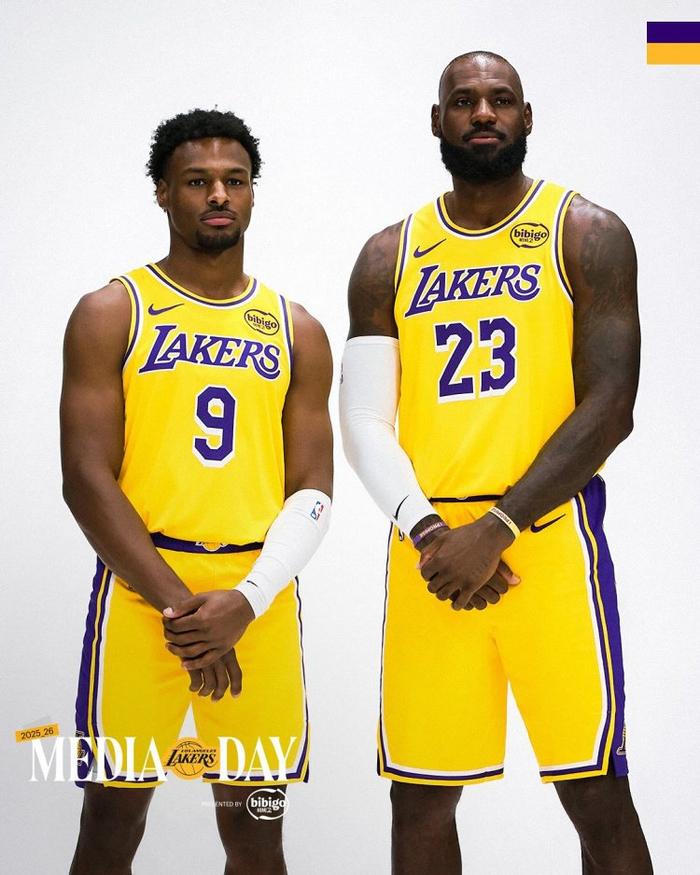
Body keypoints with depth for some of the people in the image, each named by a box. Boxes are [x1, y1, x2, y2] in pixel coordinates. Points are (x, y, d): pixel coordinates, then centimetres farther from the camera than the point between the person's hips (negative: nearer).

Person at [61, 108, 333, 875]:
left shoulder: (296, 331, 10)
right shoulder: (110, 314, 2)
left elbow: (311, 490, 6)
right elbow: (87, 478, -6)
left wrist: (247, 600, -10)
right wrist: (177, 605, -14)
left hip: (261, 598, 3)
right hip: (141, 587, -2)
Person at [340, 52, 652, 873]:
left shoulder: (587, 235, 1)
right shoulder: (388, 257, 11)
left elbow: (609, 407, -7)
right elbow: (363, 419, 5)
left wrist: (496, 530, -15)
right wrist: (426, 532, -11)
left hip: (548, 536, -3)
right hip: (429, 550, 3)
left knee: (597, 796, -1)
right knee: (419, 797, 9)